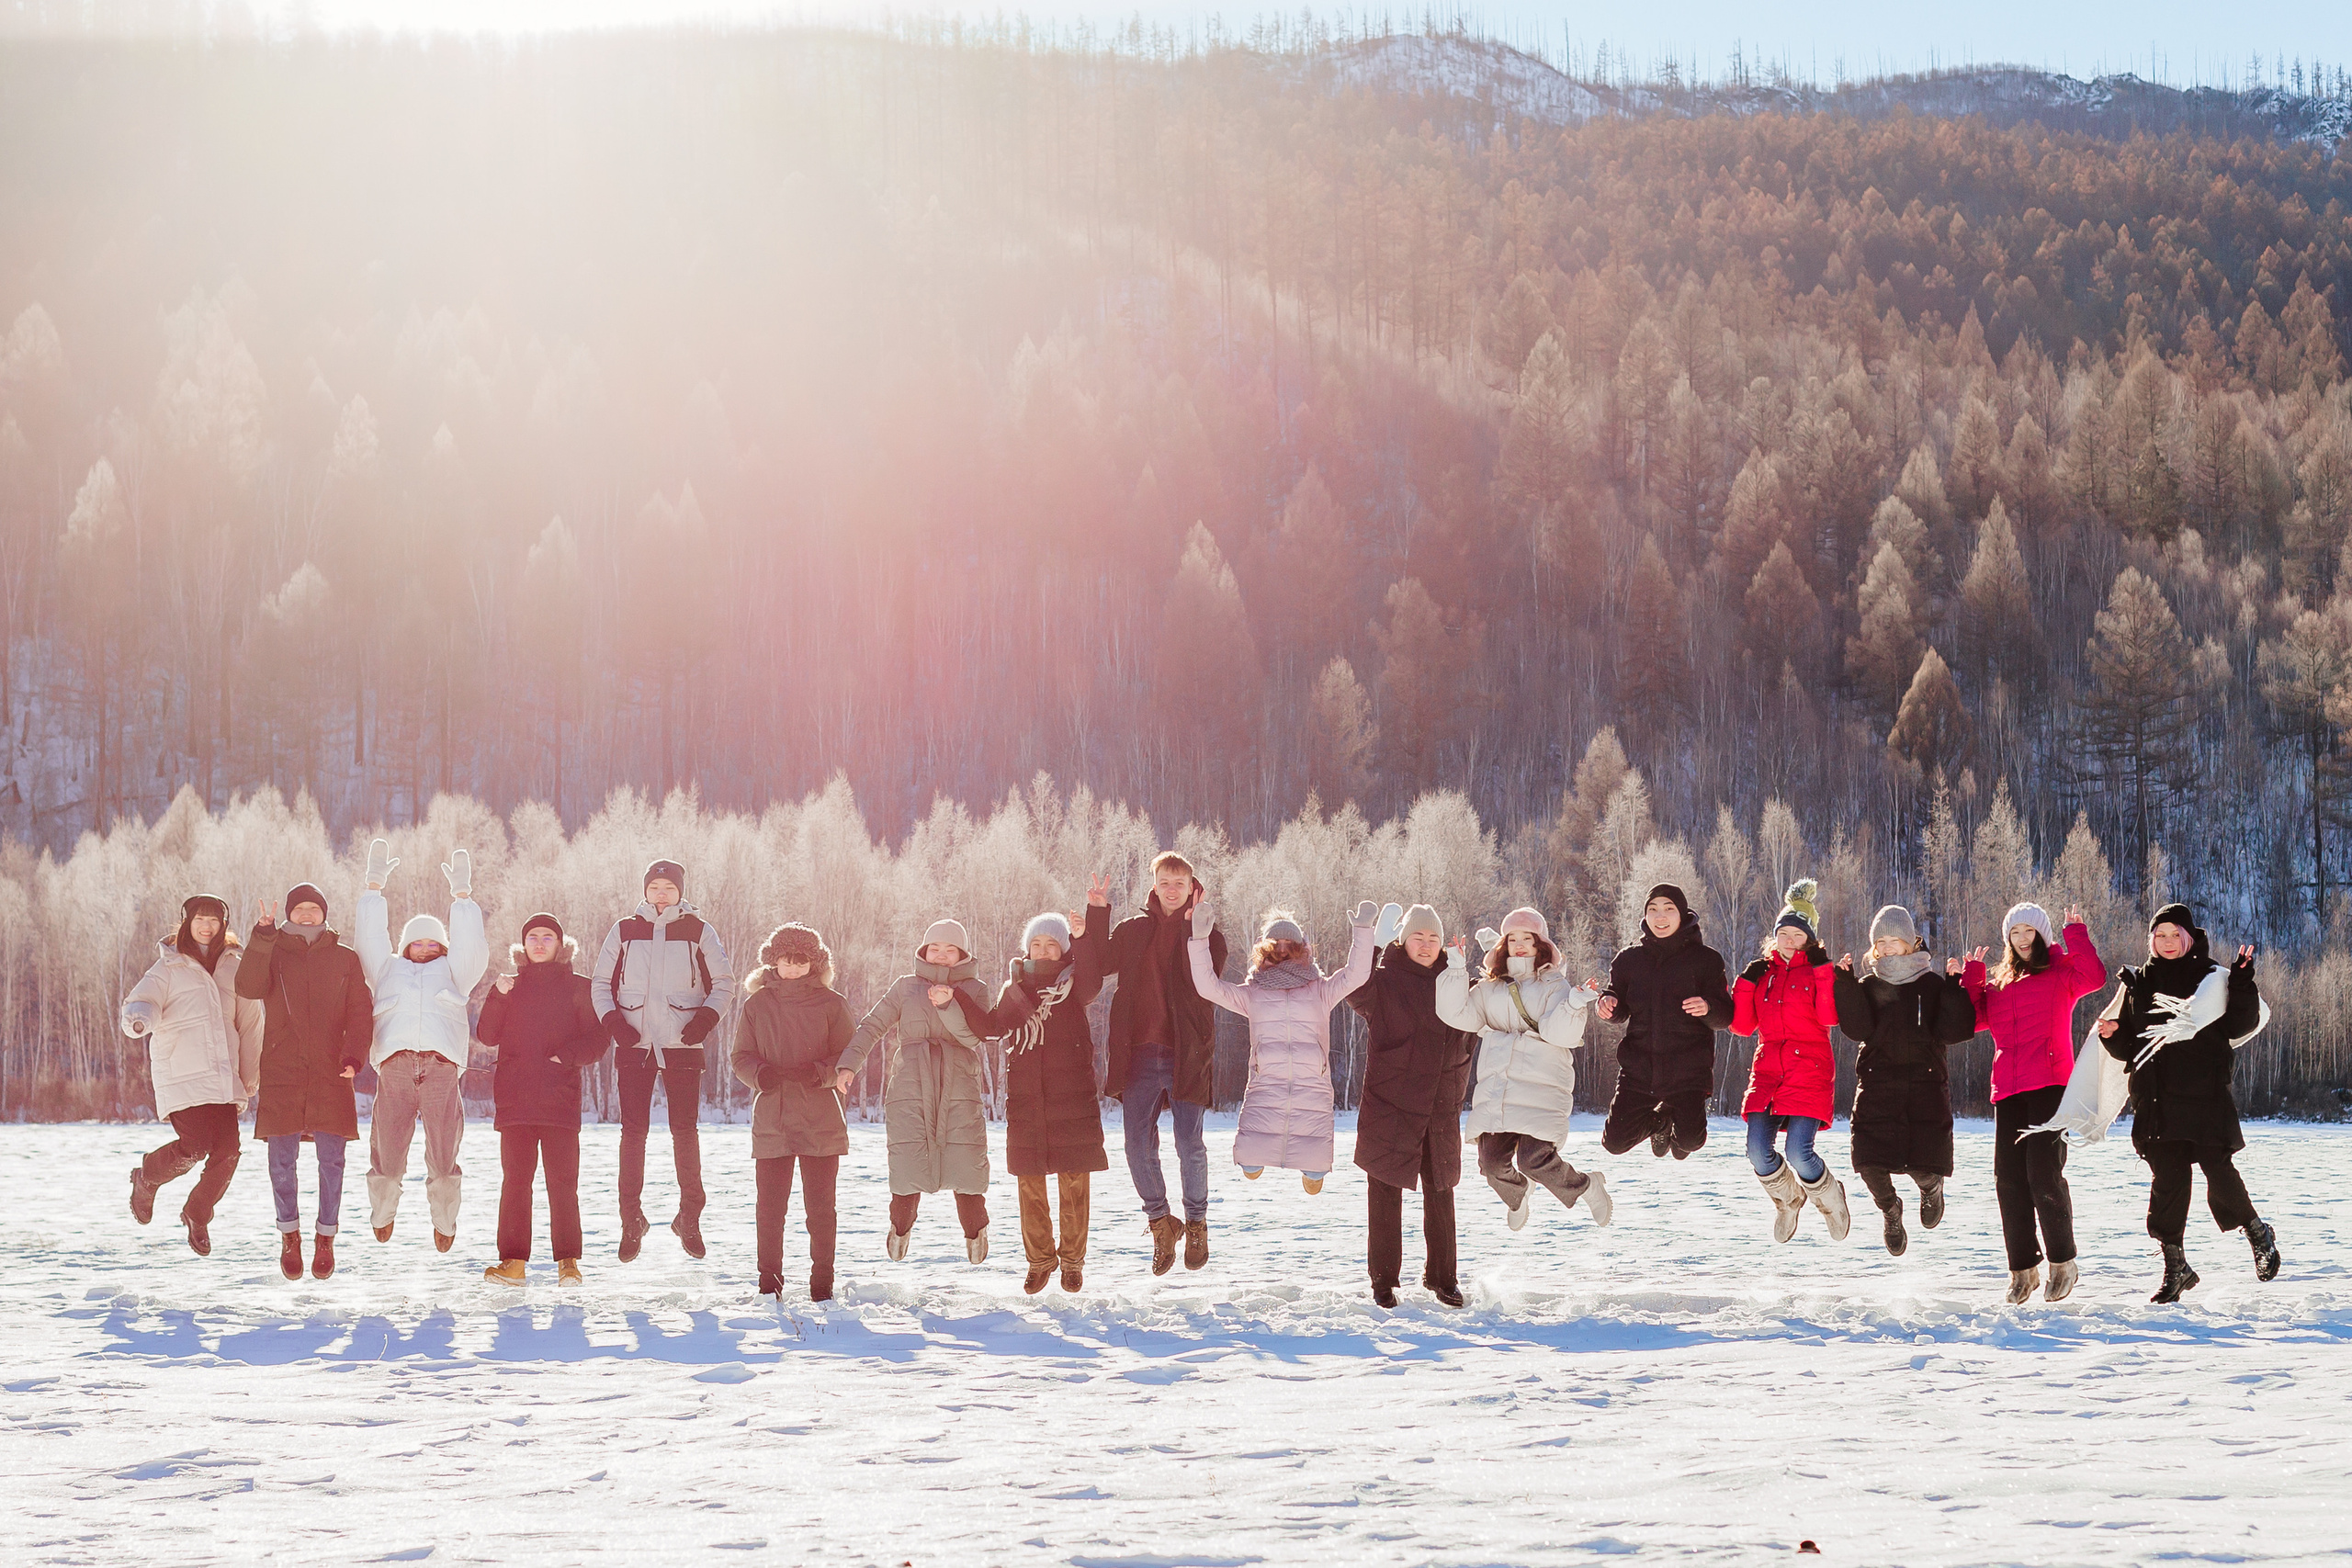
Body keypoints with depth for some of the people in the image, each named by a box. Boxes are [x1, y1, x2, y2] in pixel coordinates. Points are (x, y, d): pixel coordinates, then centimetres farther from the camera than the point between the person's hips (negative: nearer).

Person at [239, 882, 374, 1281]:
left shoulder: (345, 959, 11)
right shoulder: (273, 953, 8)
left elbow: (360, 1013, 6)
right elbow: (249, 988, -11)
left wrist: (353, 1057, -10)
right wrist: (262, 936, -20)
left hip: (330, 1074, 0)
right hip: (281, 1074, 0)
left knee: (331, 1159, -1)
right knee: (281, 1159, 1)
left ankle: (326, 1237, 12)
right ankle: (289, 1234, 17)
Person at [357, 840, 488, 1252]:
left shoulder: (453, 973, 28)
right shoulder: (389, 970, 30)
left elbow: (470, 948, 15)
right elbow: (370, 940, 22)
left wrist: (462, 896, 12)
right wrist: (374, 888, 18)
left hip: (441, 1067, 0)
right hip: (394, 1066, 0)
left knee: (443, 1152, -6)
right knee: (387, 1151, -4)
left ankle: (444, 1221, 12)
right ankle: (382, 1214, 20)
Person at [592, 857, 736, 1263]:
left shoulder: (699, 932, 3)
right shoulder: (624, 931, 8)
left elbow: (724, 981, 8)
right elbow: (601, 981, 13)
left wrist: (706, 1018, -8)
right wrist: (612, 1019, -3)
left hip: (682, 1046, -1)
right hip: (634, 1046, 1)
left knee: (684, 1129, -2)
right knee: (633, 1130, -2)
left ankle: (689, 1217, 9)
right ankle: (631, 1220, 6)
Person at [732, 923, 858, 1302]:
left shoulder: (830, 1004, 5)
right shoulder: (756, 1005, 9)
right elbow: (740, 1058, 11)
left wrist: (820, 1072, -15)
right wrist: (761, 1074, -10)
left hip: (821, 1123, -1)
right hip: (772, 1122, 1)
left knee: (820, 1208, 1)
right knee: (770, 1207, -1)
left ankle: (822, 1284, 10)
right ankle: (769, 1284, 9)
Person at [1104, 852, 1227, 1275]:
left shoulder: (1208, 935, 5)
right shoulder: (1133, 930, 12)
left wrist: (1193, 930, -16)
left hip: (1186, 1055, -2)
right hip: (1140, 1055, 2)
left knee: (1190, 1146, -3)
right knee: (1138, 1148, -1)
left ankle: (1196, 1223, 19)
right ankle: (1160, 1223, 20)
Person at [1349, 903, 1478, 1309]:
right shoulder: (1384, 980, -4)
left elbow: (1467, 1040, 23)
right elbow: (1355, 992, -26)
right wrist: (1374, 944, -33)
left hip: (1440, 1108, 4)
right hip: (1389, 1107, -4)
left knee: (1440, 1192, 9)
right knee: (1386, 1193, 1)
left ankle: (1442, 1276, 20)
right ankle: (1383, 1280, 9)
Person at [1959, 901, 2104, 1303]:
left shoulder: (2061, 973, 6)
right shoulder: (1997, 982, 22)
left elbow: (2093, 977, -14)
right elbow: (1973, 1018, 14)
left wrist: (2076, 935, -12)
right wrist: (1971, 976, 10)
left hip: (2050, 1084, -5)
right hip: (2008, 1089, 5)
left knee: (2043, 1171, -14)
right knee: (2009, 1178, 0)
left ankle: (2063, 1261, 0)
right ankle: (2023, 1268, 8)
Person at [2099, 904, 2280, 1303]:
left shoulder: (2212, 979, 6)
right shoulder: (2138, 984, 14)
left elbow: (2240, 1027, -1)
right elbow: (2128, 1048, 17)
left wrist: (2243, 986, -14)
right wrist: (2113, 1036, -4)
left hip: (2206, 1094, -3)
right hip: (2156, 1098, 3)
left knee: (2219, 1168, -11)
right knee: (2167, 1178, -1)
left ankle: (2258, 1233, 15)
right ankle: (2175, 1266, 7)